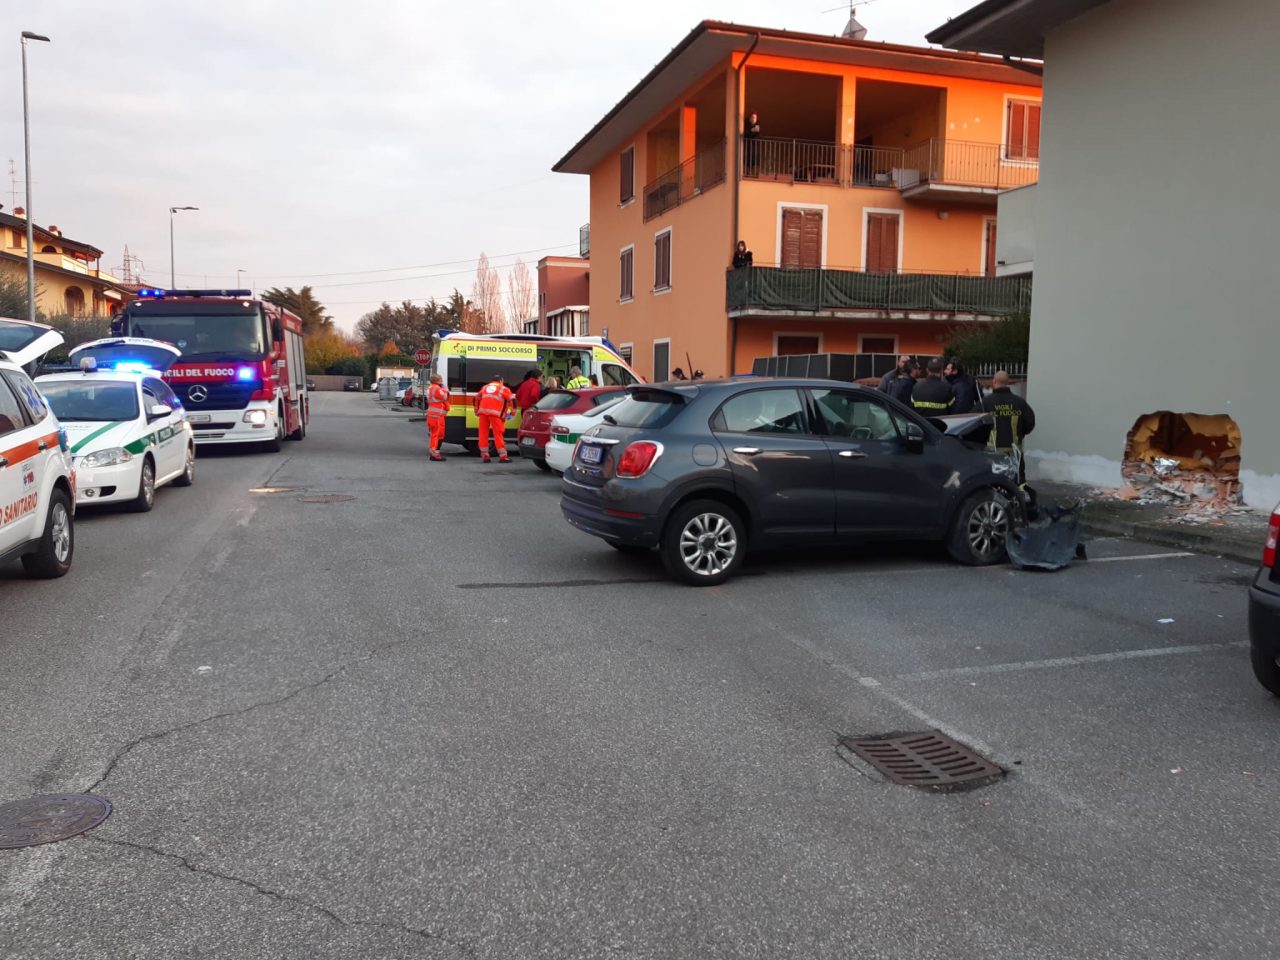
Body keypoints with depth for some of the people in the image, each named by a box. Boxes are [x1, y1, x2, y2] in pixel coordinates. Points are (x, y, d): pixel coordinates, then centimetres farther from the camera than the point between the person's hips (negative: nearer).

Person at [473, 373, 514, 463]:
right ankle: (503, 456, -1)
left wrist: (477, 411, 34)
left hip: (483, 412, 4)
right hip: (495, 413, -4)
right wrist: (512, 413, 8)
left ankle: (484, 456, 10)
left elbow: (477, 398, 28)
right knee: (498, 434, -1)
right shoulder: (503, 389, 13)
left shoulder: (485, 387, 26)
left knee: (483, 433, 8)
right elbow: (512, 399, 3)